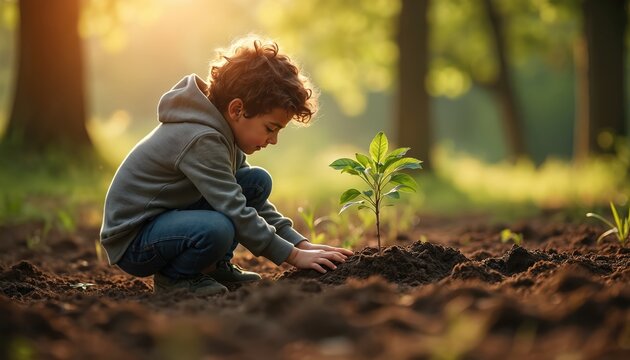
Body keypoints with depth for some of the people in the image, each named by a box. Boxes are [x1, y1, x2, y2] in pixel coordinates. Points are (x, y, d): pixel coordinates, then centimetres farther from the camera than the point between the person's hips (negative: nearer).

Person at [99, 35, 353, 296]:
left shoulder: (222, 131, 4)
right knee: (217, 229, -38)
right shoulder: (200, 139, -26)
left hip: (167, 217, 9)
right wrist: (293, 255, -20)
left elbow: (254, 201, 11)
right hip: (131, 242, -9)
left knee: (258, 181, 2)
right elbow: (237, 213, -27)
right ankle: (172, 277, -8)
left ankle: (215, 266, 6)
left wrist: (301, 244, 1)